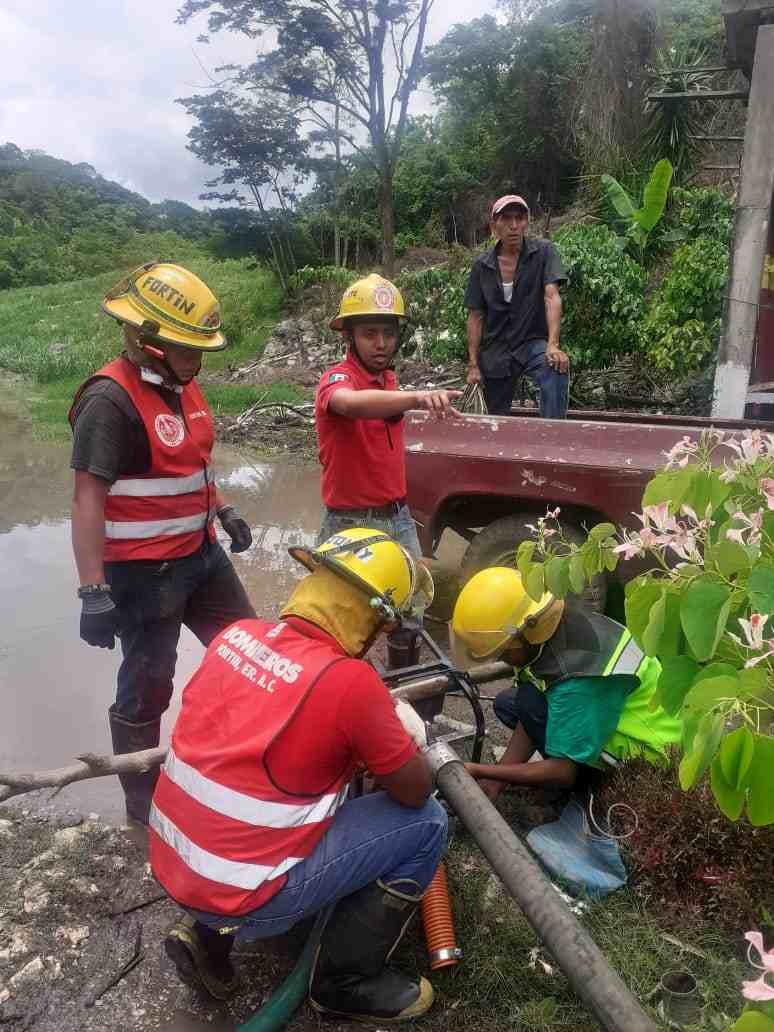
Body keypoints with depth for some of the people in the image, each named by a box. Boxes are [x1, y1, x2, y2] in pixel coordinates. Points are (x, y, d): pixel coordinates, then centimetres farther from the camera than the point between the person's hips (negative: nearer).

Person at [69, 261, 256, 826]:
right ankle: (144, 802, 27)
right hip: (145, 574, -9)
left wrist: (225, 509, 17)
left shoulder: (181, 383, 7)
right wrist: (94, 592, -25)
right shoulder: (110, 399, -21)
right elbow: (88, 499, -23)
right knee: (147, 687, 6)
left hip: (201, 554, 9)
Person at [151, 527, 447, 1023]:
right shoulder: (350, 681, -22)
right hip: (239, 895, -7)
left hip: (170, 864, 7)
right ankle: (346, 981, 16)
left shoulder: (238, 633, -3)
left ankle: (208, 932, 21)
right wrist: (401, 732, 11)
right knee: (426, 822, 1)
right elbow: (415, 790, -8)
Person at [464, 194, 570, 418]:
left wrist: (553, 345, -32)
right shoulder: (482, 266, 1)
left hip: (533, 343, -2)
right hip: (495, 351, 3)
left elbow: (552, 297, -18)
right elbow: (475, 317, 4)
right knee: (497, 421, 10)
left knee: (558, 369, -35)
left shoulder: (543, 252, -6)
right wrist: (473, 365, -2)